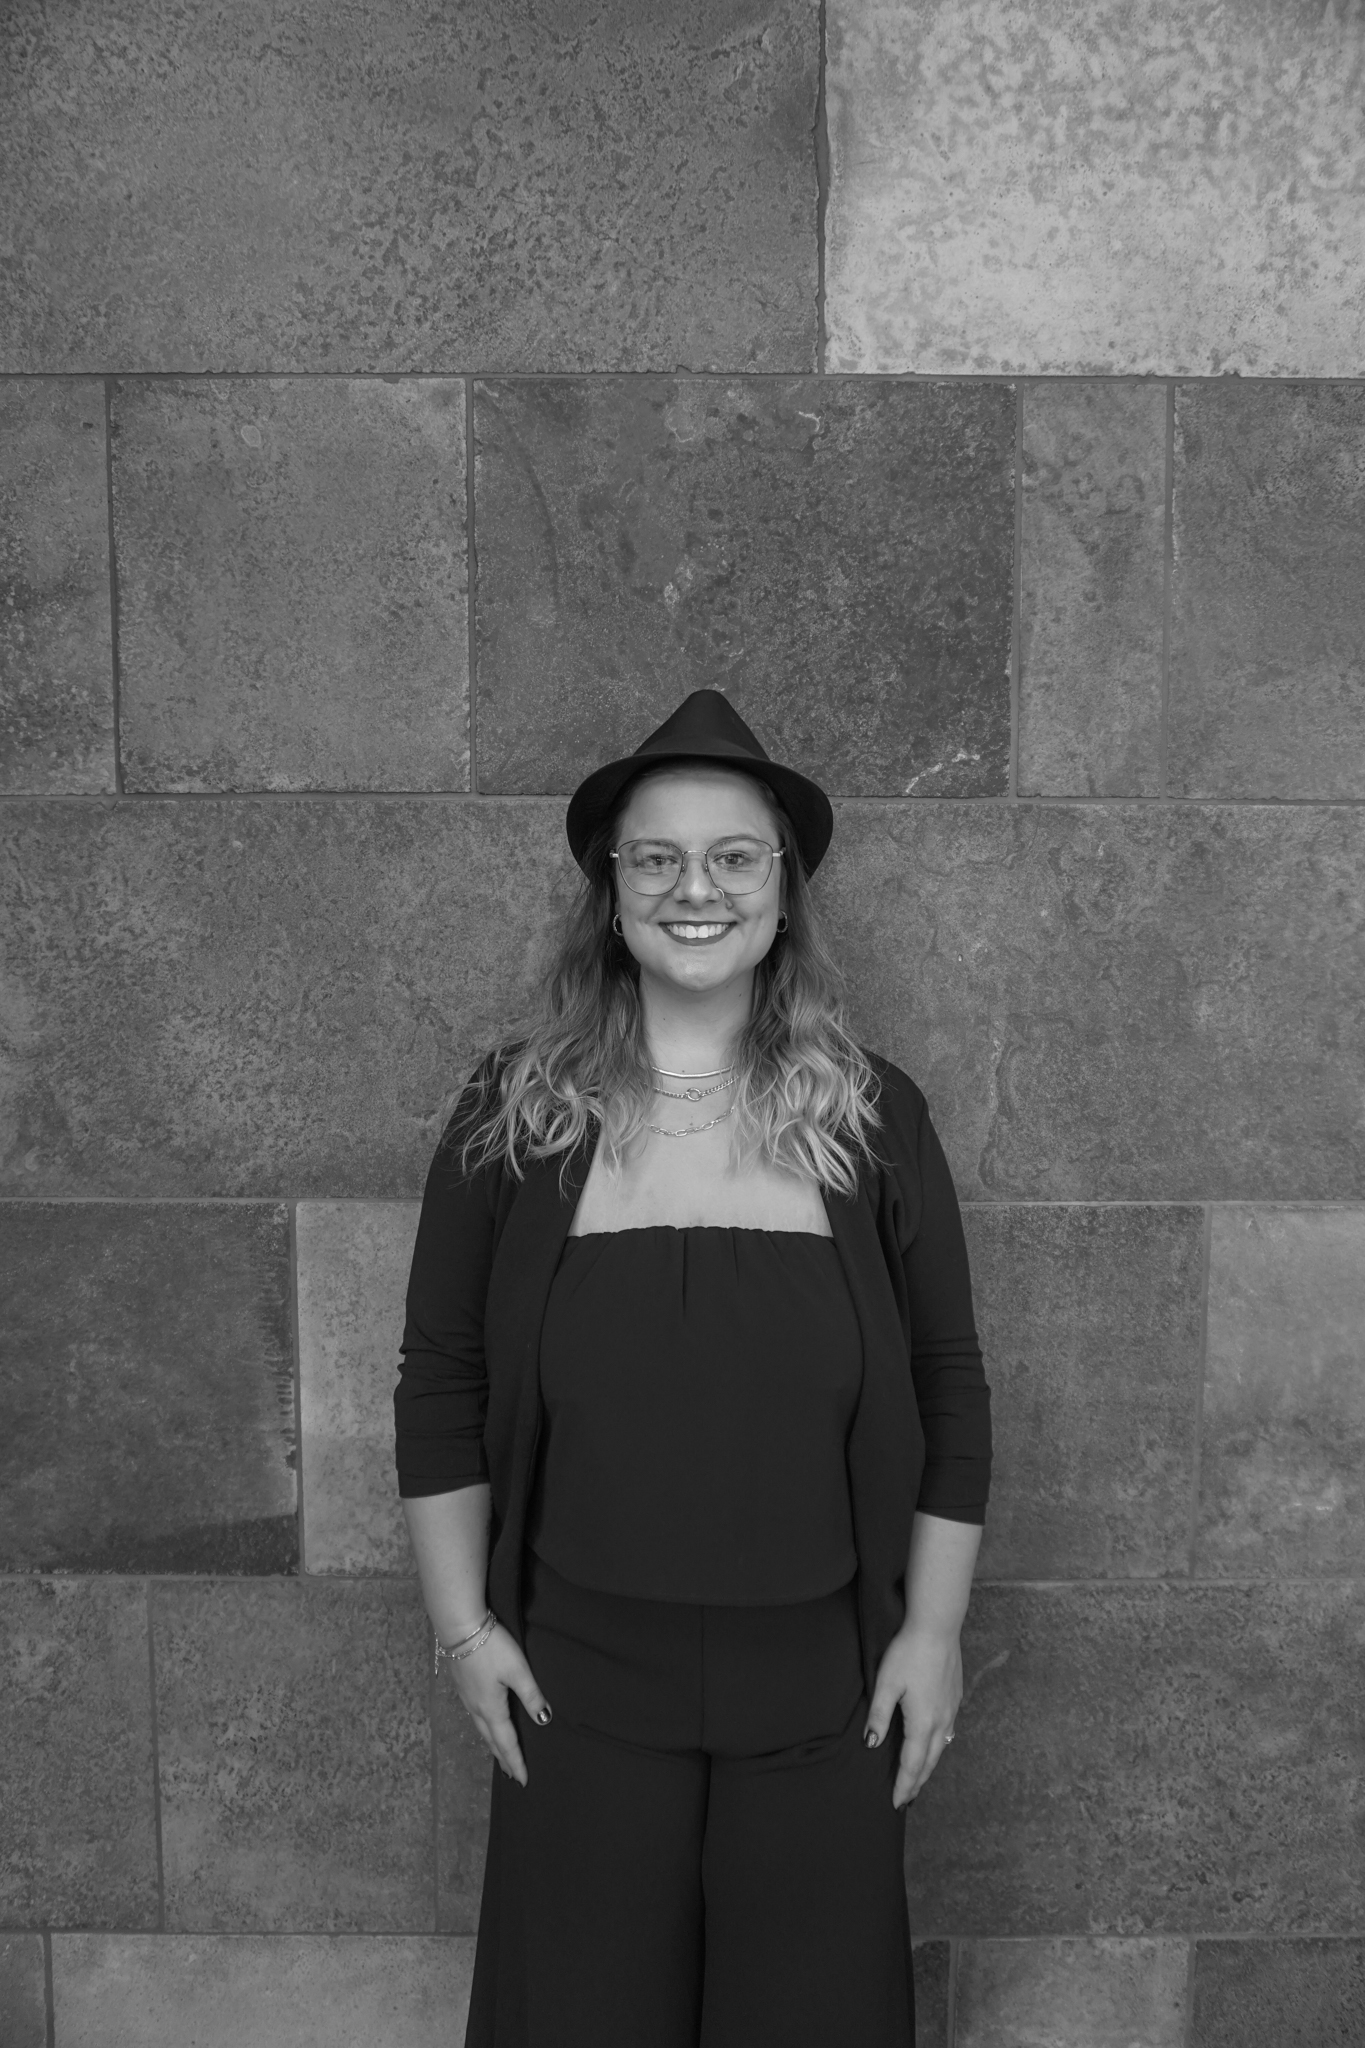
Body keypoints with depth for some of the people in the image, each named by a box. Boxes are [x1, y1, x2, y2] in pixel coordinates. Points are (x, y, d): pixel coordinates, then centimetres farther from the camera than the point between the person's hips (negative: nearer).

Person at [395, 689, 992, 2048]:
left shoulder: (871, 1116, -3)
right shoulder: (518, 1113, -3)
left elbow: (950, 1393, 2)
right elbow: (441, 1389, 2)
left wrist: (934, 1631, 0)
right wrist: (462, 1625, 0)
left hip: (820, 1687, 1)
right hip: (577, 1683, 0)